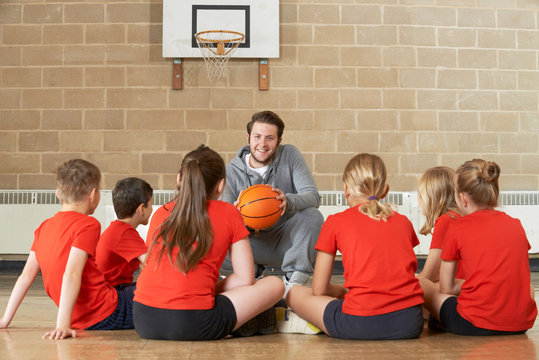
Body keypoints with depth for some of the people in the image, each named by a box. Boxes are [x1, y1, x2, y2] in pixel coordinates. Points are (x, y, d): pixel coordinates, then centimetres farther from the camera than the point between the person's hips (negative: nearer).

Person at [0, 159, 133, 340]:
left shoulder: (44, 228, 8)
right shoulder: (88, 225, -14)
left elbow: (26, 276, 7)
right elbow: (72, 274, -25)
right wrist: (63, 325, -29)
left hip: (82, 322, 8)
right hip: (108, 315, -8)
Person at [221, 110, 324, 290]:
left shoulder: (289, 155, -7)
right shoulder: (231, 171, -6)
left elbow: (313, 196, -16)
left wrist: (288, 202, -40)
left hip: (285, 240, 0)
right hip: (253, 243, 1)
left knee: (313, 215, -30)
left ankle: (294, 279, -16)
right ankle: (254, 270, 3)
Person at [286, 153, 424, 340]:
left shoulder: (335, 222, 7)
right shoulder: (403, 221, 16)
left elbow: (319, 290, 9)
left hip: (360, 324, -3)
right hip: (410, 323, 3)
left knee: (295, 294, 18)